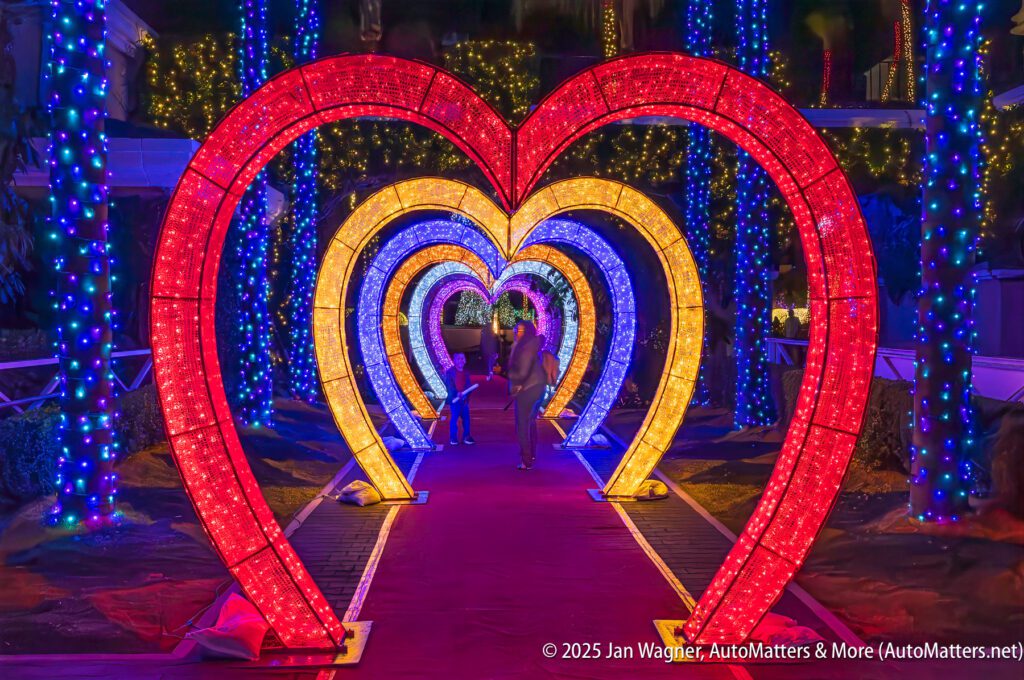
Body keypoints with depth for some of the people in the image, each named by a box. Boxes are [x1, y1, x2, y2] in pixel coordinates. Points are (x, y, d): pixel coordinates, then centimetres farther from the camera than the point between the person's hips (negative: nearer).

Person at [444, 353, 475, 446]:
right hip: (454, 399, -5)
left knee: (466, 417, 4)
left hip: (464, 400, 5)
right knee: (454, 418, -5)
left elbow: (468, 386, 12)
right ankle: (453, 438, 2)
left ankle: (466, 437, 13)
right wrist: (456, 394, -22)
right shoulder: (450, 372, -2)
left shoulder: (466, 372, 14)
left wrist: (467, 396, -1)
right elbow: (449, 385, -10)